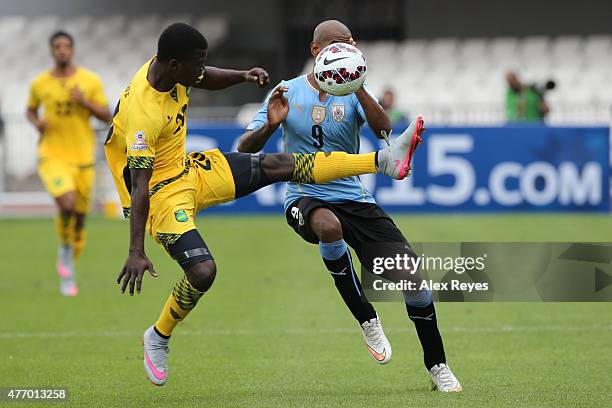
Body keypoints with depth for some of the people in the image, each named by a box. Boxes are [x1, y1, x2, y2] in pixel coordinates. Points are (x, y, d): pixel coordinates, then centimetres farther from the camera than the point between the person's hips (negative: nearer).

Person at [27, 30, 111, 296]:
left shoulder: (90, 81, -1)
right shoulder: (39, 84, 0)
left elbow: (107, 117, 1)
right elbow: (30, 110, 18)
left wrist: (85, 102, -16)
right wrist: (36, 122, -5)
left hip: (82, 157, 2)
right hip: (52, 156, -2)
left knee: (80, 215, 8)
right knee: (67, 203, -26)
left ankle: (68, 269, 30)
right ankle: (65, 247, 3)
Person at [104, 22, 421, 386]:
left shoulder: (169, 68, -7)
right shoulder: (142, 111, -32)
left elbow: (204, 79, 18)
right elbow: (140, 185, -33)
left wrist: (243, 76, -1)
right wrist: (136, 252, -35)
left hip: (188, 170, 8)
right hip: (160, 192, -8)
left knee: (277, 165, 0)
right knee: (203, 271, -21)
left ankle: (383, 160, -1)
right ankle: (158, 339, 6)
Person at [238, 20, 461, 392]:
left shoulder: (354, 93, 3)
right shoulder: (289, 92, 0)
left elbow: (384, 130, -18)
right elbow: (245, 149, -3)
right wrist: (269, 126, -23)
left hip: (355, 199, 2)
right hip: (306, 198, -2)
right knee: (329, 225, -40)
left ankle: (438, 366, 8)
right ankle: (367, 320, -20)